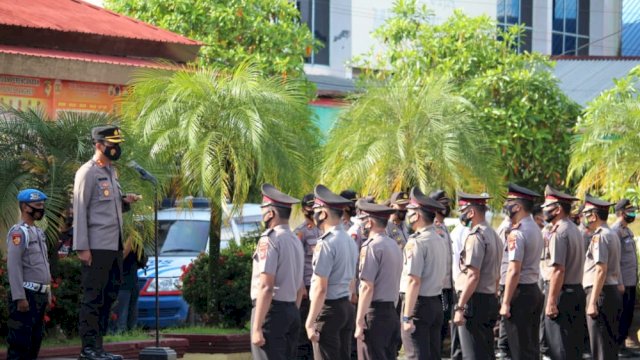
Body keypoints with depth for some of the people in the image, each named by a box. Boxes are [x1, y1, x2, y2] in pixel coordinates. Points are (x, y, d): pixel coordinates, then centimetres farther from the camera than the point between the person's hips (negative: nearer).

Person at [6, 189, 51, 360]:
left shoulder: (39, 232, 17)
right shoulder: (18, 232, -12)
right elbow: (13, 266, -18)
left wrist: (48, 293, 19)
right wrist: (20, 297, -22)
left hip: (40, 294, 9)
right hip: (26, 294, -9)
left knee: (35, 339, 12)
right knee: (20, 341, -9)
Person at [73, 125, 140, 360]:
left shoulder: (112, 172, 19)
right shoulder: (88, 173, -7)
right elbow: (80, 211, -11)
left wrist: (125, 202, 4)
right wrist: (82, 248, -16)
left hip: (114, 246, 9)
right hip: (97, 247, -9)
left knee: (108, 296, 9)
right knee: (93, 297, -7)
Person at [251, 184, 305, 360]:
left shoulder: (269, 239, -12)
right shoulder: (296, 241, 14)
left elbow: (266, 286, -18)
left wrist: (257, 327, -19)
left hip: (272, 310, -8)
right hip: (292, 312, 8)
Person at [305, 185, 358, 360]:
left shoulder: (326, 244, -16)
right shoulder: (350, 241, 11)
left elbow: (320, 288, -19)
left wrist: (310, 322, -17)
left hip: (328, 308, -8)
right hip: (347, 307, 8)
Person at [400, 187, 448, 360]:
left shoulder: (416, 243, -15)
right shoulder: (440, 241, 11)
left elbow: (414, 281, -20)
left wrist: (407, 317, -20)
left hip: (418, 304, -8)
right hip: (436, 303, 8)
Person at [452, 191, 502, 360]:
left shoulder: (475, 236, -15)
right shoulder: (493, 235, 15)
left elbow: (473, 276, -21)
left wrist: (459, 307, -20)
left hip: (474, 301, -9)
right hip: (490, 300, 10)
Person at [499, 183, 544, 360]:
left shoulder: (517, 233, -17)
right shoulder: (535, 229, 12)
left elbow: (514, 271, -21)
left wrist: (506, 303, -18)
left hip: (520, 292, -9)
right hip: (535, 290, 9)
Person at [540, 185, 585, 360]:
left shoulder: (558, 233, -16)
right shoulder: (574, 230, 14)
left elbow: (558, 270, -22)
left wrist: (551, 302, -22)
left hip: (562, 292, -9)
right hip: (577, 290, 9)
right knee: (574, 344, 15)